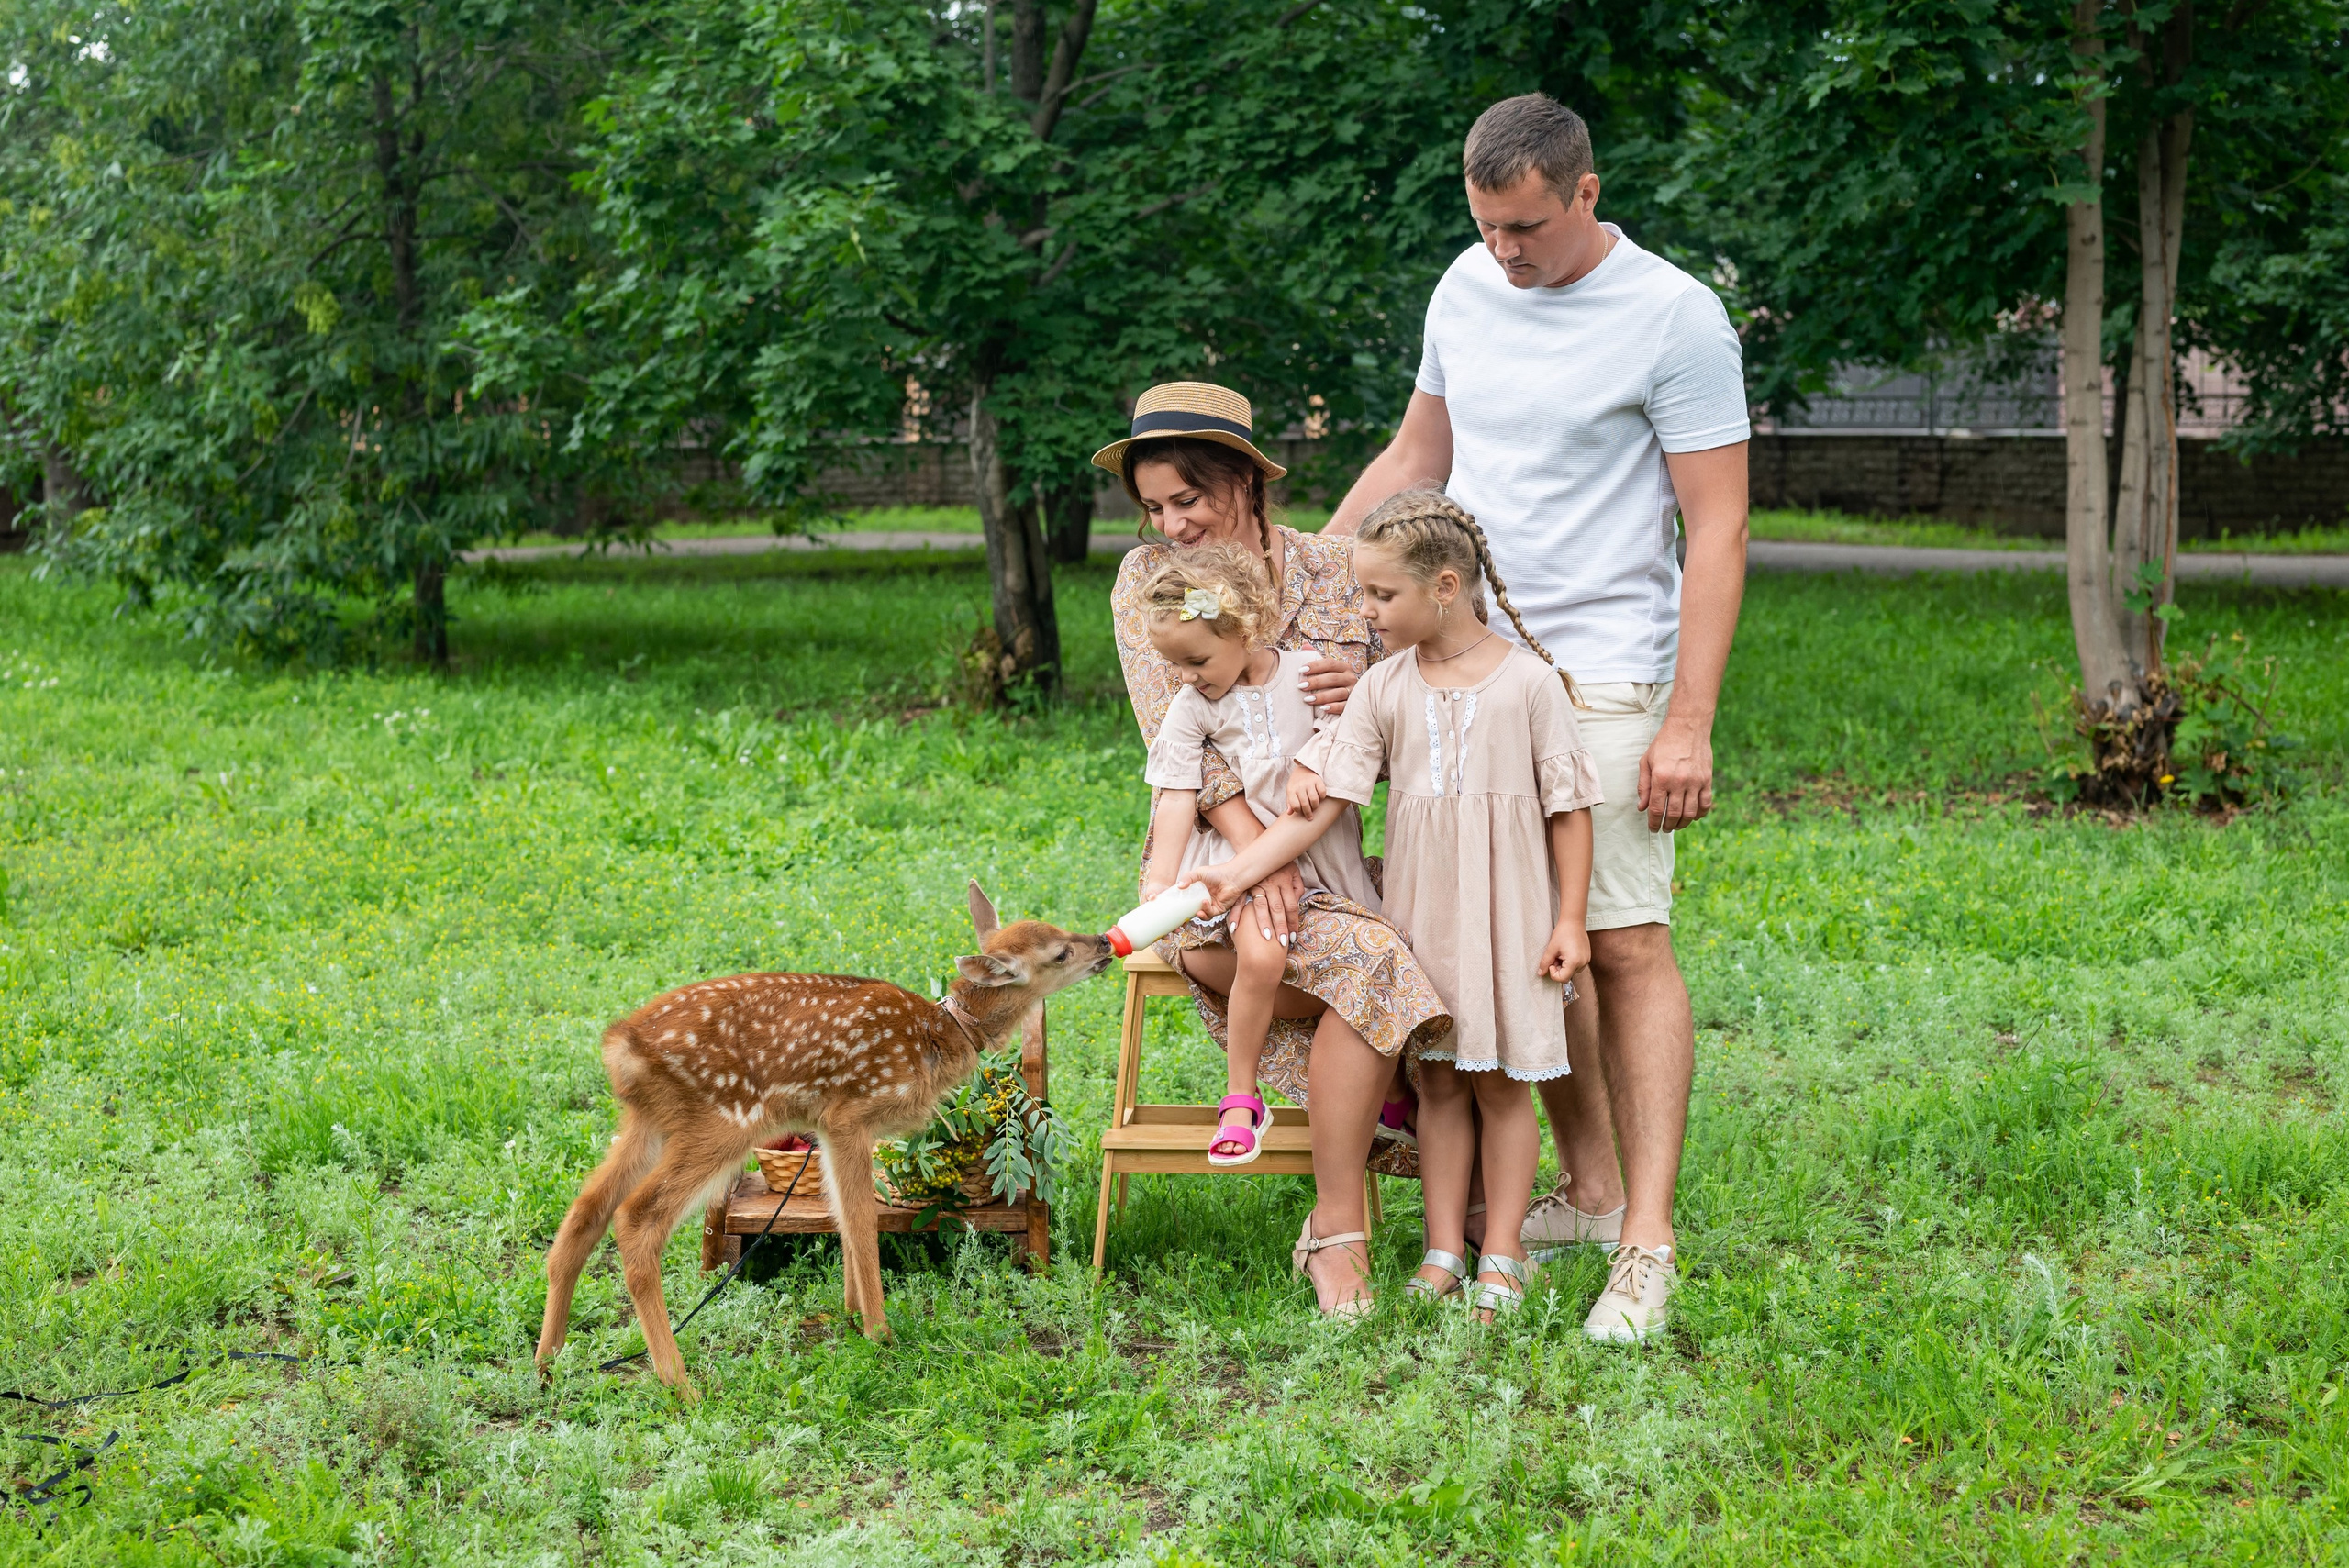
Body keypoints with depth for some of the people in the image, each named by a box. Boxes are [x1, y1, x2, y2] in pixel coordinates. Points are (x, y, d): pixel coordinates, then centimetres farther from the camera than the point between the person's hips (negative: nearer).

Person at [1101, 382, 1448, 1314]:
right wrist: (1258, 850, -23)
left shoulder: (1337, 571, 7)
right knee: (1369, 963, -32)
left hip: (1330, 855, 3)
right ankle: (1338, 1228, -22)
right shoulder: (1149, 578, 2)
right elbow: (1179, 737, -9)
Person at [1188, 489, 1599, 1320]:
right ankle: (1443, 1250, 16)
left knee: (1501, 1081, 4)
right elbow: (1322, 805, -3)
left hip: (1507, 906, -3)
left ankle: (1500, 1256, 12)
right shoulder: (1384, 688, 1)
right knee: (1438, 1078, 8)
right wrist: (1235, 870, -13)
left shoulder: (1529, 680, -8)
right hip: (1420, 906, 3)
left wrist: (1570, 919, -6)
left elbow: (1569, 806, -4)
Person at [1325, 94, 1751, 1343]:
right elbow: (1415, 460, 23)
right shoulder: (1467, 289, 10)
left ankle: (1647, 1244, -8)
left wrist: (1689, 724, -15)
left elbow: (1717, 530, -10)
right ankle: (1588, 1189, 20)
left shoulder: (1673, 319, -9)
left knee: (1625, 945, -9)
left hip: (1603, 678, -6)